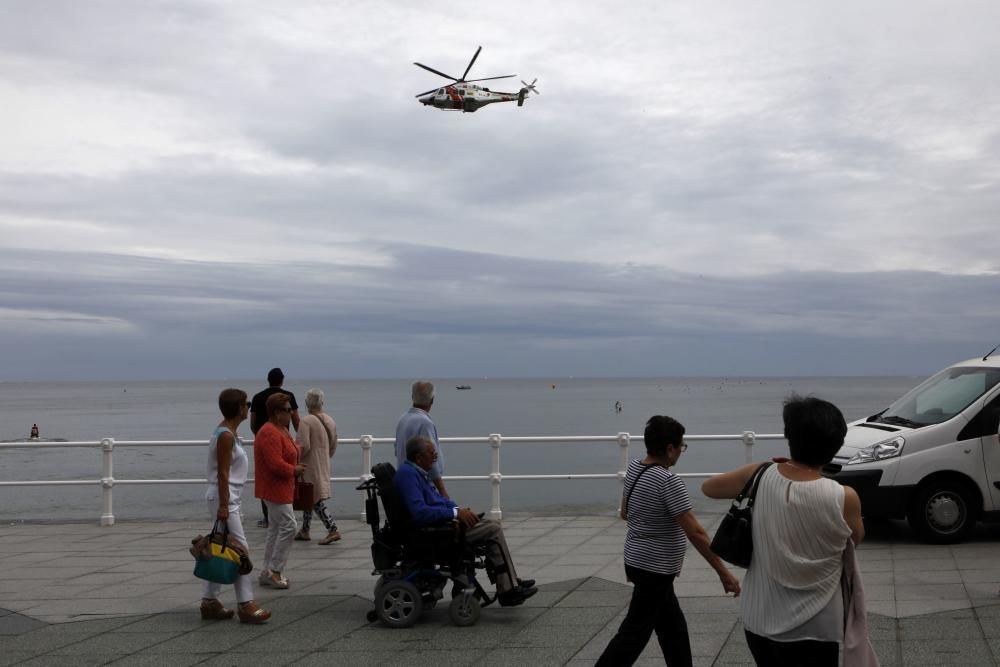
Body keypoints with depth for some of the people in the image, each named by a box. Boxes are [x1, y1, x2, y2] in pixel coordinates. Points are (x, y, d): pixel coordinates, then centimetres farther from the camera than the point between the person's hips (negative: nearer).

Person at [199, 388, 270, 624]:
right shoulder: (226, 436, -17)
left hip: (226, 498, 10)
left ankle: (209, 602, 16)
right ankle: (246, 604, -3)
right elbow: (222, 473, -20)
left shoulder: (228, 432, 14)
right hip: (224, 498, -10)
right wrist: (223, 506, -22)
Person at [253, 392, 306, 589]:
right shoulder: (270, 433, -21)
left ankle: (268, 572, 18)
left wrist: (296, 466, 4)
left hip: (281, 488, 11)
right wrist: (294, 470, -13)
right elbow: (275, 463, -27)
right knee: (288, 526, -10)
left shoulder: (282, 430, 13)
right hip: (275, 488, -11)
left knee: (275, 528, 13)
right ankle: (274, 571, -4)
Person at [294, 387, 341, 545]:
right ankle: (304, 530, 23)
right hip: (324, 466, 8)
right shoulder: (330, 421, 6)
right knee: (310, 497, 17)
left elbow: (304, 446, -23)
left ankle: (333, 530, -13)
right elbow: (333, 446, 13)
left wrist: (295, 459, -7)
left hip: (310, 466, -8)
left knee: (316, 499, -5)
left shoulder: (306, 421, -17)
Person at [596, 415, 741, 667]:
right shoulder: (669, 482, -24)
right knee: (634, 635, 0)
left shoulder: (634, 468, 1)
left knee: (673, 627, 18)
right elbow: (695, 533, -25)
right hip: (654, 570, -9)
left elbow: (625, 513, 16)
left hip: (638, 561, 9)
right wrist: (724, 572, -21)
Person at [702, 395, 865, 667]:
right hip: (811, 631, -4)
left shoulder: (760, 478, -10)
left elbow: (708, 487, 10)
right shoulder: (843, 498, -18)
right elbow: (856, 538, 5)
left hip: (757, 622, 4)